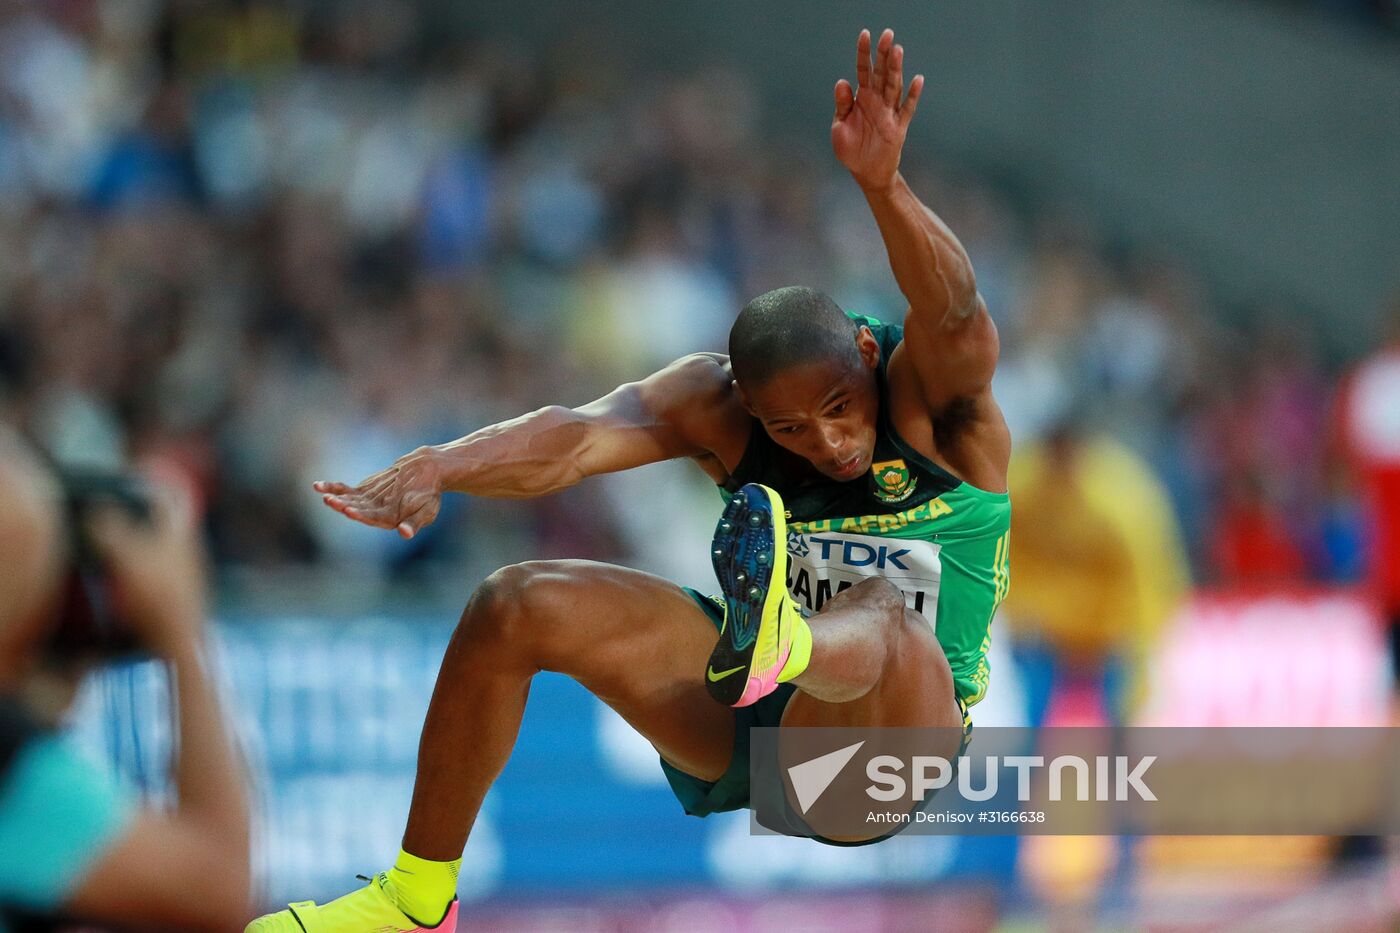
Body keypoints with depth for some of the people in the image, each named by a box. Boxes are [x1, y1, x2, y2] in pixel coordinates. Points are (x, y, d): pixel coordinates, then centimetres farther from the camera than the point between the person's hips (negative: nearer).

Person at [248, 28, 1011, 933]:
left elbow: (956, 316, -37)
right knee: (515, 608, -9)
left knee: (899, 634, -39)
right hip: (727, 738, 5)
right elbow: (579, 436, -24)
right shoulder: (716, 402, -8)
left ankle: (770, 644, -78)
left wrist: (883, 183, -57)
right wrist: (439, 466, -43)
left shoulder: (928, 394, -15)